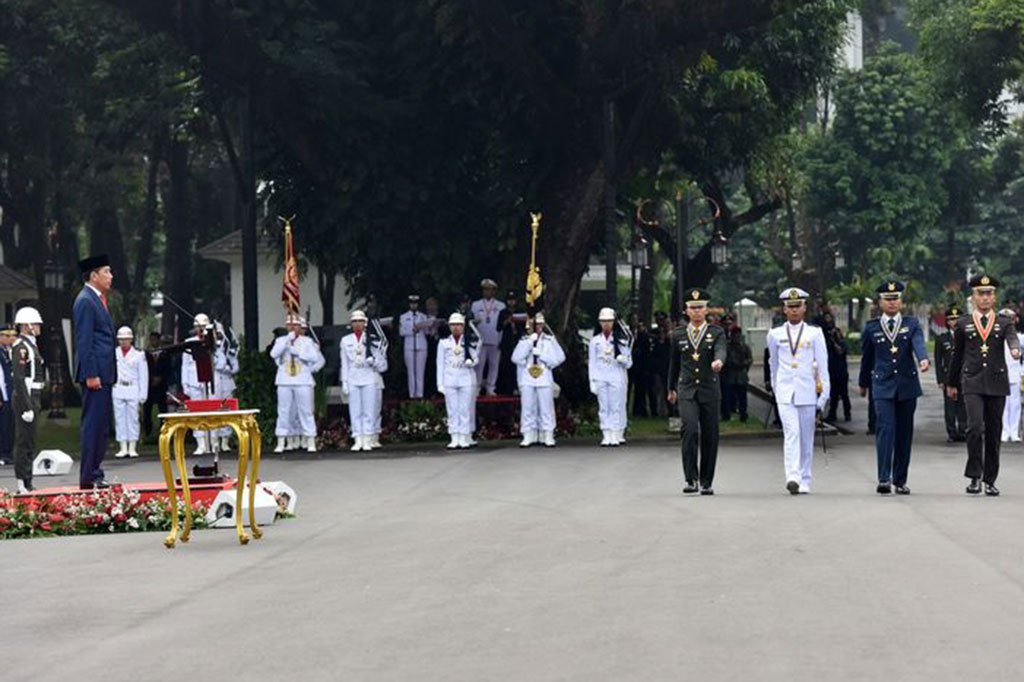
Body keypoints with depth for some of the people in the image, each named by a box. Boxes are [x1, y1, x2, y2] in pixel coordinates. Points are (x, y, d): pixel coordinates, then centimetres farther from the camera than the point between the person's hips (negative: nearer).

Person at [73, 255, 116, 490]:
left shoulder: (97, 300, 20)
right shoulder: (85, 301, -11)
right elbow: (84, 341, -17)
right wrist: (91, 375, -21)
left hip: (104, 374, 10)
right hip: (95, 374, -10)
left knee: (101, 426, 11)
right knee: (93, 424, -9)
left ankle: (94, 474, 15)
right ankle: (89, 477, -8)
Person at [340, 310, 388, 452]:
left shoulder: (373, 340, 4)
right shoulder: (346, 341, 9)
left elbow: (383, 364, 6)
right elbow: (344, 363, 9)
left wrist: (373, 361, -15)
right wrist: (344, 382, 4)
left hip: (369, 380, -1)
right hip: (353, 380, 1)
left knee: (369, 411, -2)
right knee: (355, 412, -1)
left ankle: (367, 441, 1)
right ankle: (358, 441, 2)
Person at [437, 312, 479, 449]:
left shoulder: (470, 342, 5)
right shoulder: (444, 343, 7)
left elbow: (474, 360, 6)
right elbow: (440, 364, 7)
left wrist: (469, 362, -18)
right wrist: (440, 383, 2)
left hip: (466, 380, -1)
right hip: (449, 380, 1)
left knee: (465, 410, -2)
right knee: (452, 410, 0)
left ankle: (464, 438, 1)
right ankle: (454, 439, 2)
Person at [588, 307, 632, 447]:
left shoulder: (620, 340, 5)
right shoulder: (595, 341, 10)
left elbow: (629, 363, 6)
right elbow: (592, 363, 10)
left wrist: (623, 359, -17)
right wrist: (592, 381, 2)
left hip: (617, 378, -2)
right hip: (601, 379, 2)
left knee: (616, 407, -4)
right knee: (603, 408, -1)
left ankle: (617, 436, -2)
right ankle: (606, 436, 1)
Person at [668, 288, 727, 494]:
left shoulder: (717, 332, 2)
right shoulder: (678, 334, 9)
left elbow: (721, 351, -18)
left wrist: (718, 361, -41)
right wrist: (672, 388, 27)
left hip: (710, 391, 0)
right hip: (686, 391, 0)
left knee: (710, 437, 3)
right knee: (689, 429, -20)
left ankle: (706, 483, 15)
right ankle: (691, 479, -17)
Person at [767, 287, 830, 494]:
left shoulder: (815, 334, 5)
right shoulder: (775, 335, 7)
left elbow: (822, 364, 5)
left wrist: (824, 392, 0)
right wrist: (775, 387, 26)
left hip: (807, 391, 1)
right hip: (785, 392, -1)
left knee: (806, 438, 6)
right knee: (791, 433, -16)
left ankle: (805, 481, 14)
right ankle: (792, 477, -27)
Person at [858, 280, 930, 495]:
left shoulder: (911, 324, 6)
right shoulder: (871, 328, 7)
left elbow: (918, 343, -14)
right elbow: (866, 357, 17)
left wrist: (924, 359, -35)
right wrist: (863, 383, 25)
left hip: (907, 386, 1)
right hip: (883, 386, -1)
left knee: (904, 433, 6)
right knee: (885, 429, -14)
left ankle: (900, 480, 14)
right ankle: (884, 479, -21)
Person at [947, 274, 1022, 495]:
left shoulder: (1004, 323, 8)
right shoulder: (963, 324, 9)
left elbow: (1013, 338, -13)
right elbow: (957, 355, 16)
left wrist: (1015, 349, -36)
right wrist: (952, 384, 20)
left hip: (997, 384, 1)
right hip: (972, 383, -1)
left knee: (994, 433, 4)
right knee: (975, 427, -17)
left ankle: (990, 481, 13)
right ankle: (975, 477, -8)